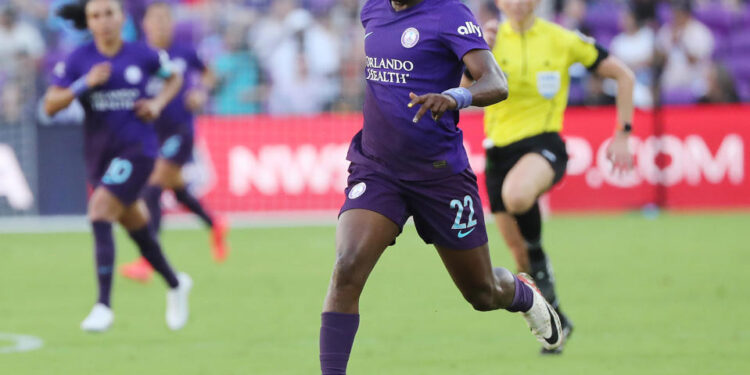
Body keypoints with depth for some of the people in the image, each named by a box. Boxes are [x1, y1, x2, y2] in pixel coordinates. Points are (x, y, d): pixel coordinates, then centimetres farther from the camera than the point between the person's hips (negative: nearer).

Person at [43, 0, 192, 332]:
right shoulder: (78, 59, -2)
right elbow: (50, 106, -7)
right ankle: (175, 284, 41)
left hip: (137, 149, -4)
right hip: (99, 152, 4)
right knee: (136, 227, 15)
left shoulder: (142, 55, -3)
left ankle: (103, 305, -20)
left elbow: (174, 77, 17)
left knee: (100, 214, -21)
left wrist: (159, 103, -2)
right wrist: (85, 84, -20)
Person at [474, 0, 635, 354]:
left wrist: (622, 135, 3)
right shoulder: (490, 39, 3)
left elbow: (622, 75, 7)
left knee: (517, 195, -39)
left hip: (544, 143, -3)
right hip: (500, 149, 3)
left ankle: (538, 256, -12)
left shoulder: (562, 39, -1)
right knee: (520, 257, 6)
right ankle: (555, 321, 28)